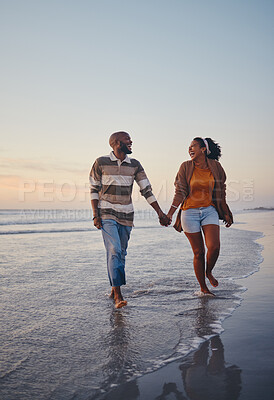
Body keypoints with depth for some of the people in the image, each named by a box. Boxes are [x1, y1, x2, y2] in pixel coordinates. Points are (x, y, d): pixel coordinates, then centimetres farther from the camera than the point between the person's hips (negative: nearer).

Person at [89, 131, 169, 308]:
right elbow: (94, 189, 1)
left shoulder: (135, 165, 6)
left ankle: (114, 288, 23)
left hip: (126, 215, 4)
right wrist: (95, 215, -7)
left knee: (121, 253, 7)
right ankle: (118, 294, -15)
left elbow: (147, 190, 6)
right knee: (114, 251, -16)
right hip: (107, 214, -4)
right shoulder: (101, 163, -3)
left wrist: (160, 213, 2)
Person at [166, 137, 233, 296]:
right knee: (198, 252, 1)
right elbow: (180, 192, -4)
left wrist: (226, 213, 14)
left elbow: (221, 193, 11)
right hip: (190, 212, -1)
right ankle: (203, 288, 18)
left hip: (209, 211, 1)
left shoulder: (215, 166, 3)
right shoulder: (186, 167, -1)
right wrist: (170, 214, -13)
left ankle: (209, 272, 16)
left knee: (214, 247, -17)